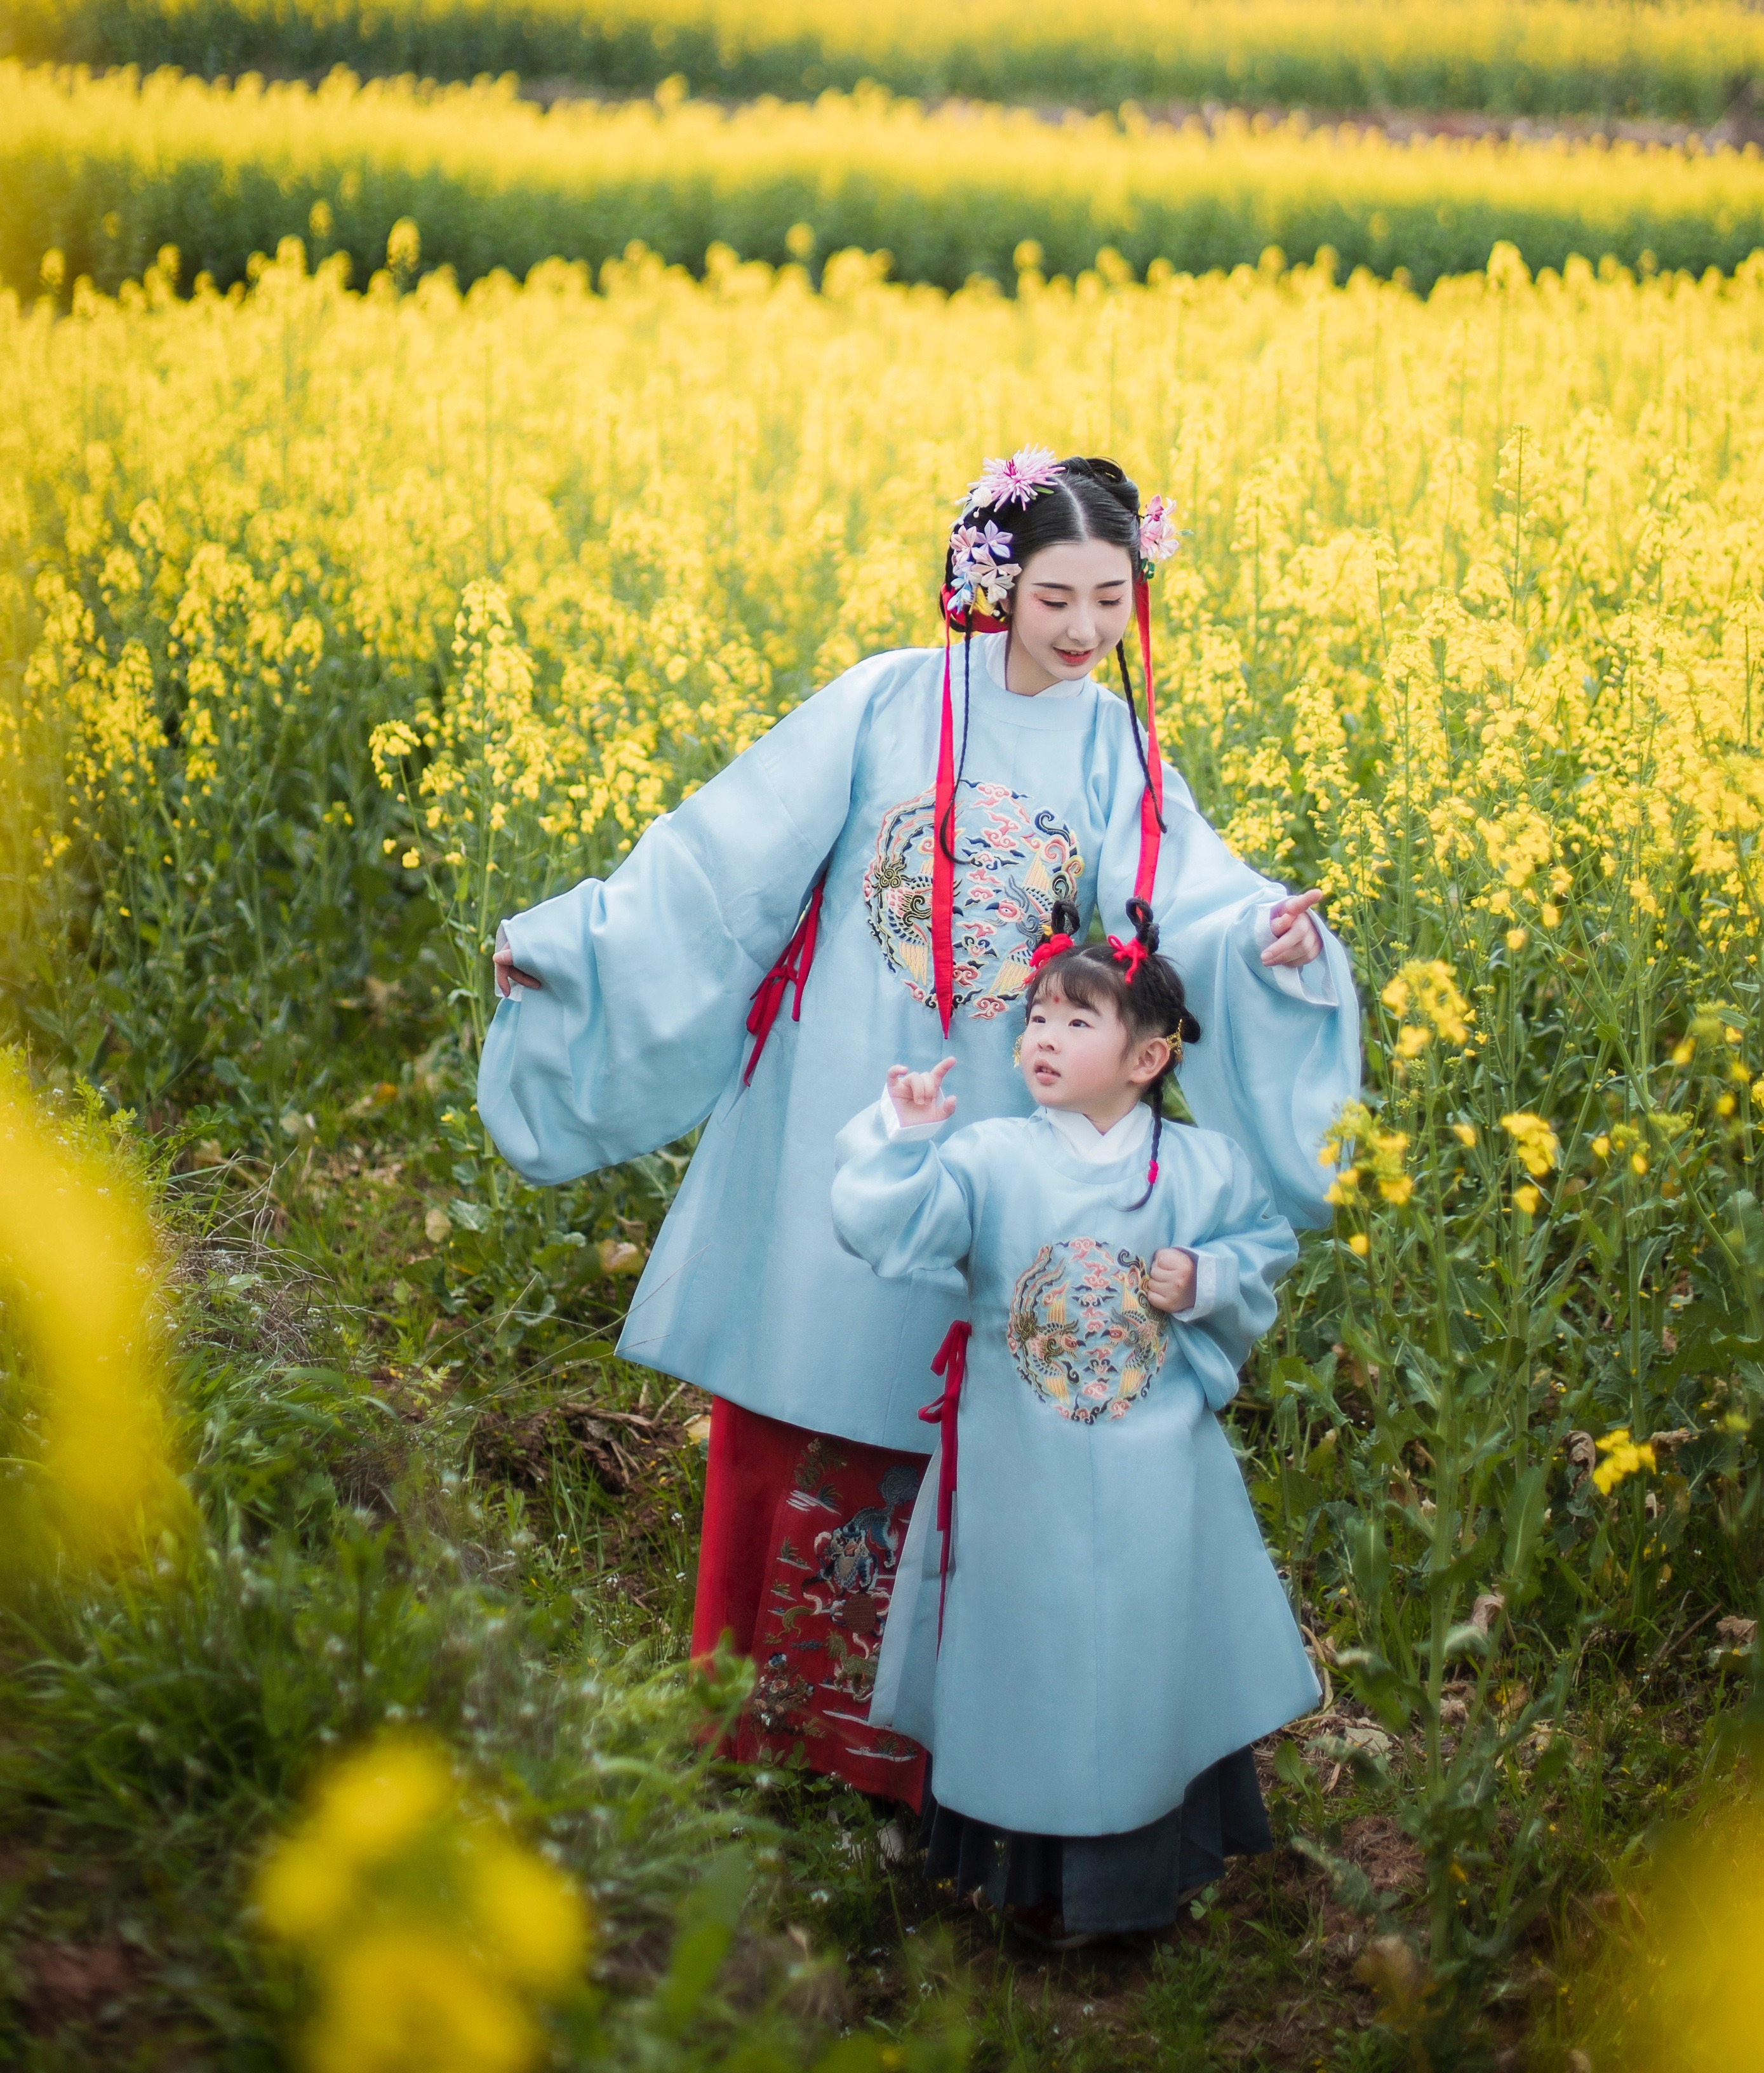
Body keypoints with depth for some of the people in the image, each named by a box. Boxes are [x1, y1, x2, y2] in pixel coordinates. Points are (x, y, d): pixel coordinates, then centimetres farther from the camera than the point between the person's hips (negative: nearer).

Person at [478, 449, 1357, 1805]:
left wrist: (1261, 941, -32)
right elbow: (726, 852, -4)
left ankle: (890, 1728, 21)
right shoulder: (888, 703, -4)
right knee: (793, 1387, 6)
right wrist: (575, 939, -9)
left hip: (991, 1133, 1)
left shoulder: (1118, 754, 2)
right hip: (839, 1107, -1)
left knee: (939, 1412, 6)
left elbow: (1177, 906, -11)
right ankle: (753, 1698, 21)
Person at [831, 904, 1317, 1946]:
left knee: (1149, 1664, 10)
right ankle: (1028, 1876, 26)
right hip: (1022, 1480, -1)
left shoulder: (1200, 1168, -1)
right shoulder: (988, 1161, -6)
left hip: (1155, 1478, 1)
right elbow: (889, 1231, -16)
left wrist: (1209, 1282, -9)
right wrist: (902, 1139, -29)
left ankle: (1137, 1878, 28)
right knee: (1025, 1664, 8)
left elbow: (1267, 1247, 10)